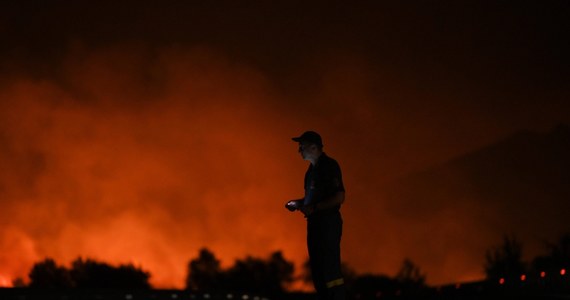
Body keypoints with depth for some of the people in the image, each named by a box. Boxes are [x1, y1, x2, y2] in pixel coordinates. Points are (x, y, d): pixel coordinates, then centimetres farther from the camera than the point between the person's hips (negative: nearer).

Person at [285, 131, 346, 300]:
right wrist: (298, 203, 12)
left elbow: (339, 197, -18)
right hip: (315, 223, 10)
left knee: (331, 270, -13)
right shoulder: (313, 169, 17)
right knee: (317, 271, 9)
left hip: (328, 222, -10)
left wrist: (314, 208, -20)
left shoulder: (329, 166, -10)